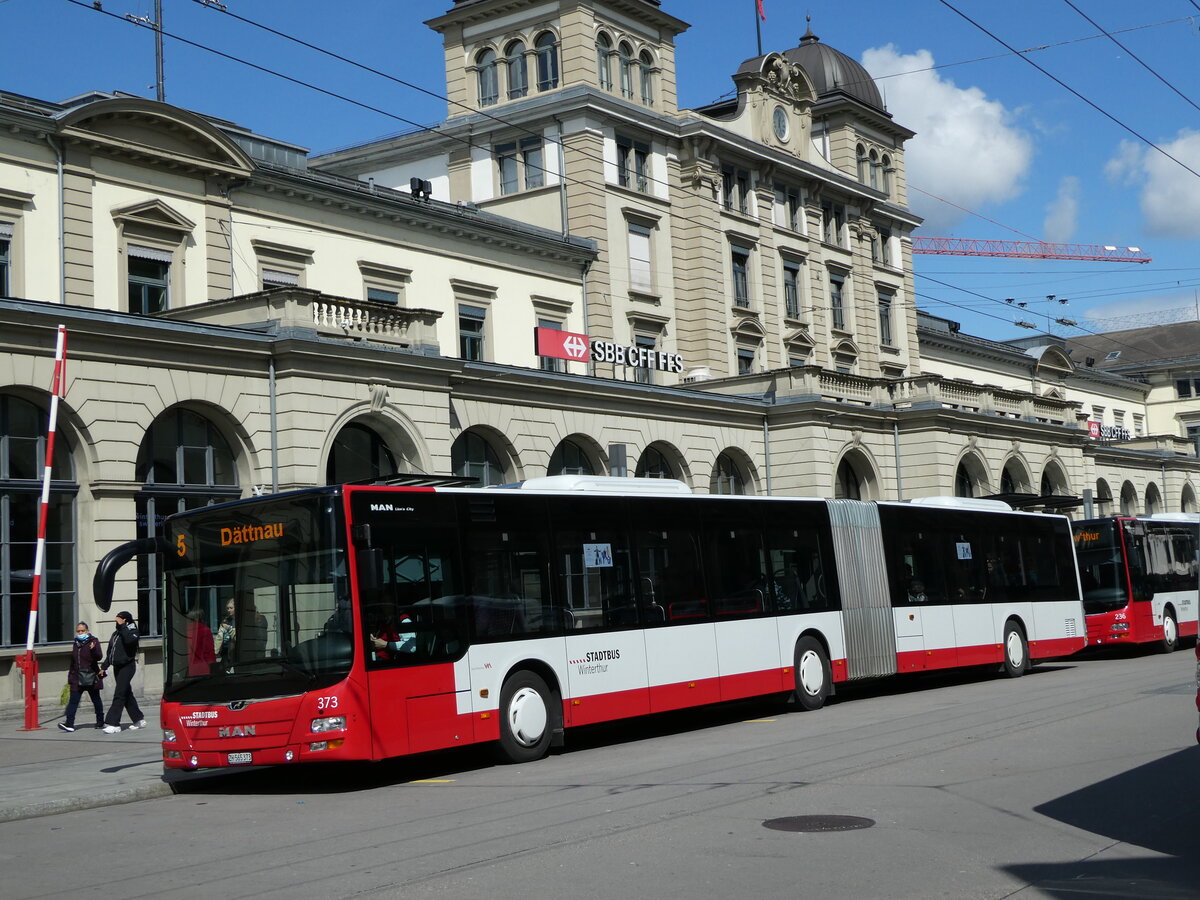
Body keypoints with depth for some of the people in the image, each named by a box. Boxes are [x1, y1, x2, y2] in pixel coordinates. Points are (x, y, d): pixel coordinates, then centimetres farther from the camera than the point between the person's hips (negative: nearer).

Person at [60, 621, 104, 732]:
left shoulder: (93, 641, -4)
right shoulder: (75, 643, 13)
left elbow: (99, 656, -17)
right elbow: (73, 661, 20)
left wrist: (93, 649, -37)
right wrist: (70, 675, 17)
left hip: (91, 677, -4)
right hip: (77, 677, 4)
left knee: (96, 700, 8)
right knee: (73, 701, -7)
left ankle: (100, 722, 20)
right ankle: (69, 724, -13)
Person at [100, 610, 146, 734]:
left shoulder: (132, 631, -7)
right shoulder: (116, 633, 15)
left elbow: (129, 640, -32)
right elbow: (109, 652, 21)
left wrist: (122, 626, -24)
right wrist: (104, 667, 18)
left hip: (127, 666, -8)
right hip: (117, 667, 8)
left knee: (119, 695, -13)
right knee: (127, 694, 12)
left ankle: (113, 724, -15)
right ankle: (139, 720, 20)